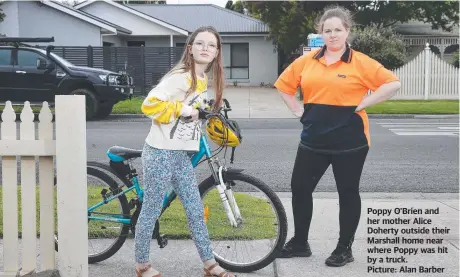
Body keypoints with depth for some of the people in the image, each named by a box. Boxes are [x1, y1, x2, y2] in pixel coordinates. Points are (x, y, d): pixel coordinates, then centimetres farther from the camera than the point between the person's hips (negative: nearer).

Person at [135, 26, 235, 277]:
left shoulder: (203, 80, 10)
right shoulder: (180, 77, -16)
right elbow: (150, 105, -23)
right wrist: (181, 110, -20)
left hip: (182, 154, 8)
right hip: (160, 153, -8)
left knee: (196, 211, 11)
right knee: (151, 210, 5)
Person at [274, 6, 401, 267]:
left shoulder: (360, 62, -7)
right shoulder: (307, 61, 5)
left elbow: (393, 83, -11)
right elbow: (284, 84, 17)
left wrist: (362, 105, -13)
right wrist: (298, 109, 6)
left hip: (349, 141, -4)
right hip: (313, 139, 5)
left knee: (348, 193, 7)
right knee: (300, 187, 8)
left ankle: (345, 248, 21)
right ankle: (300, 242, 25)